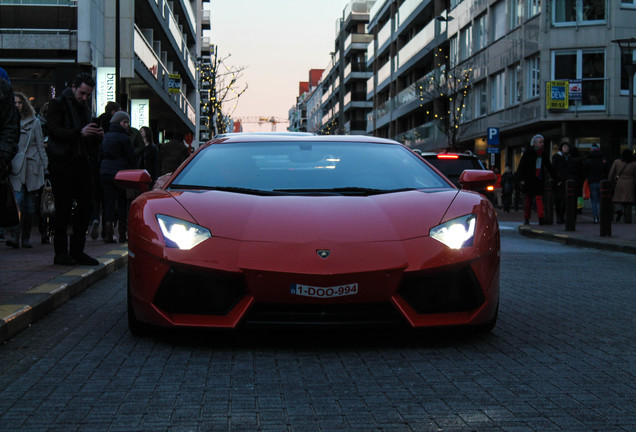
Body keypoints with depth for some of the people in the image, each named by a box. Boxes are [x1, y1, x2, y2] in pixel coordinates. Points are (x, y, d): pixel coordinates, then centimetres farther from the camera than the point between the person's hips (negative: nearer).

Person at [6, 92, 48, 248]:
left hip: (32, 168, 1)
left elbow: (40, 145, 11)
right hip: (15, 168, -1)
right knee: (18, 201, -16)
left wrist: (45, 165, 5)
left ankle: (26, 237, 13)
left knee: (30, 203, 3)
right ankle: (14, 236, -19)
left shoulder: (33, 122, 10)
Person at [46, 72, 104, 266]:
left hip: (81, 161, 7)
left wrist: (96, 135, 1)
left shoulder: (84, 108, 20)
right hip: (61, 161, -7)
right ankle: (61, 252, 2)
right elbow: (54, 130, -15)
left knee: (86, 204, 4)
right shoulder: (58, 104, -1)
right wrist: (79, 132, -26)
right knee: (63, 207, -5)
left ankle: (77, 251, 12)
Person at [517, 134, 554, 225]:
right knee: (528, 199, 6)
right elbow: (521, 166, -4)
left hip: (539, 179, 2)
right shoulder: (528, 152, -3)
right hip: (528, 179, -2)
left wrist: (553, 176, 18)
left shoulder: (543, 153, 10)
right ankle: (526, 218, 15)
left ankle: (541, 218, -18)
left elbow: (548, 166, 20)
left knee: (539, 197, -10)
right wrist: (521, 179, -10)